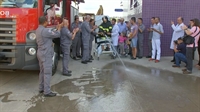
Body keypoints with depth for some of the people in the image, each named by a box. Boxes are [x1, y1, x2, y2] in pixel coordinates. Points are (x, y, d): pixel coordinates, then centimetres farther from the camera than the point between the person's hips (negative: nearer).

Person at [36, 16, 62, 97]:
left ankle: (41, 88, 25)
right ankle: (47, 92, -2)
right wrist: (59, 28, 1)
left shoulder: (38, 30, 10)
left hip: (41, 53, 10)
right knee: (47, 73, -6)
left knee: (42, 71, 16)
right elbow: (57, 34, -17)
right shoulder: (45, 31, -22)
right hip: (46, 54, -10)